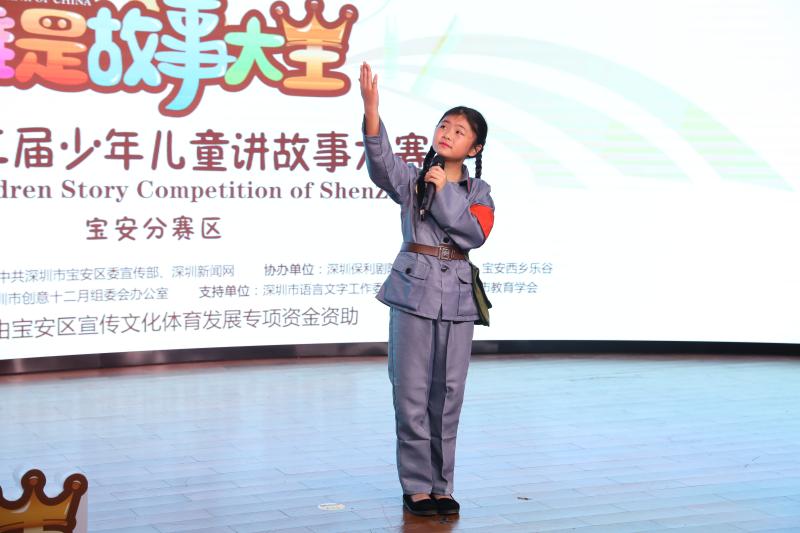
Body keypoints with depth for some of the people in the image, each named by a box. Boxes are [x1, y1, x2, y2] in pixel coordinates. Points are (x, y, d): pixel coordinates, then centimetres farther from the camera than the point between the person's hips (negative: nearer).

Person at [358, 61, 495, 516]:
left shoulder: (478, 191, 9)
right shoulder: (411, 178, 3)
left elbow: (475, 233, -7)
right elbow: (380, 160, -17)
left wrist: (445, 193, -11)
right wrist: (371, 109, -33)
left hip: (457, 294, 2)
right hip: (414, 289, -2)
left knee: (448, 394, 5)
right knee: (412, 392, -1)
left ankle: (441, 486, 15)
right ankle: (417, 485, 8)